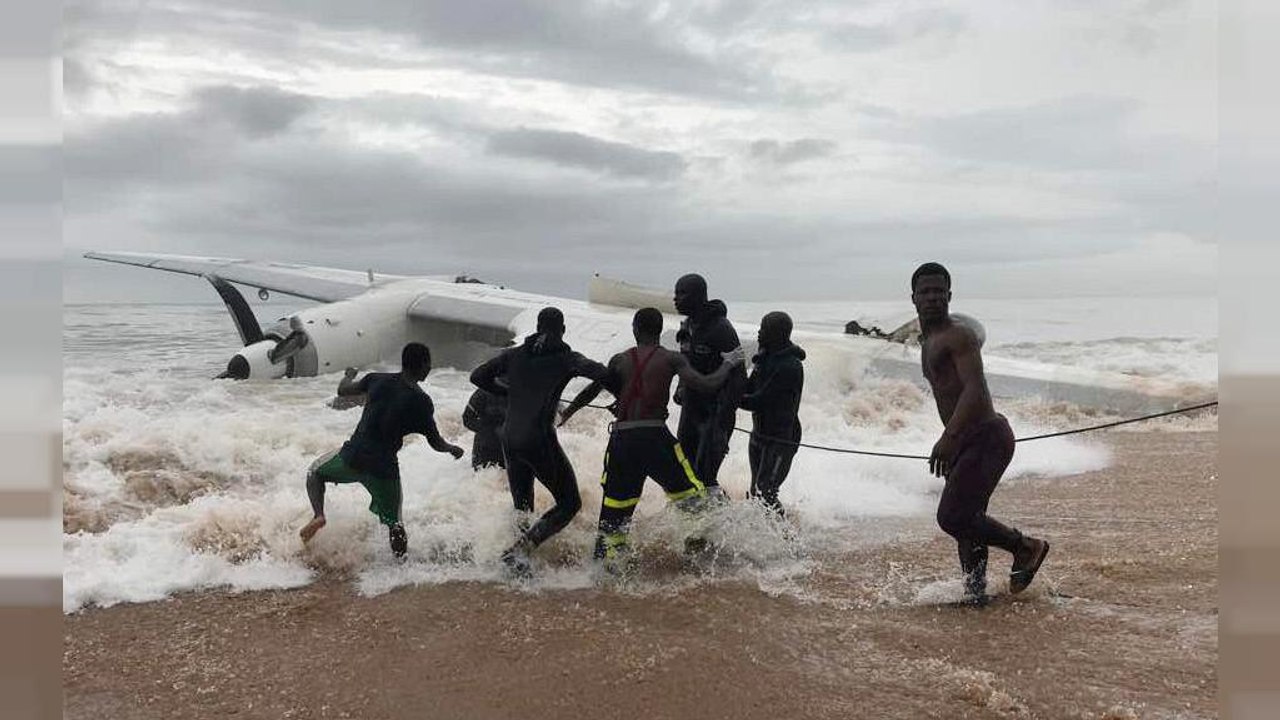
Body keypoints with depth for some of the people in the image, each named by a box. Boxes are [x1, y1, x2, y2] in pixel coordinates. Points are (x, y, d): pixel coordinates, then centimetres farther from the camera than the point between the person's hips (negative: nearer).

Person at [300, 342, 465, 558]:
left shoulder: (377, 380, 0)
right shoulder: (421, 401, -7)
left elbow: (343, 391, 16)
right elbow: (436, 444, -2)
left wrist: (349, 375, 38)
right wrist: (454, 449, 19)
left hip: (353, 457, 2)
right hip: (384, 469, -2)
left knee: (315, 472, 29)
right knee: (393, 522, 16)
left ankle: (318, 515, 7)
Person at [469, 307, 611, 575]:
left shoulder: (514, 355, 11)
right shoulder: (566, 358, -3)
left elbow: (478, 376, 12)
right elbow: (600, 372, -19)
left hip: (510, 440, 6)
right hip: (540, 441, -6)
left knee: (522, 508, 21)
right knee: (570, 503, 5)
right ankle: (520, 548, -9)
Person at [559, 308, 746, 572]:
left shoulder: (619, 360, 11)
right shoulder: (671, 359, 3)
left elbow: (592, 390, 14)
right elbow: (706, 385, -7)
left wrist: (565, 414, 28)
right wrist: (728, 364, 11)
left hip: (621, 440, 3)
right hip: (654, 437, -3)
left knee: (614, 508, 11)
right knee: (691, 495, 10)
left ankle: (608, 565, 16)